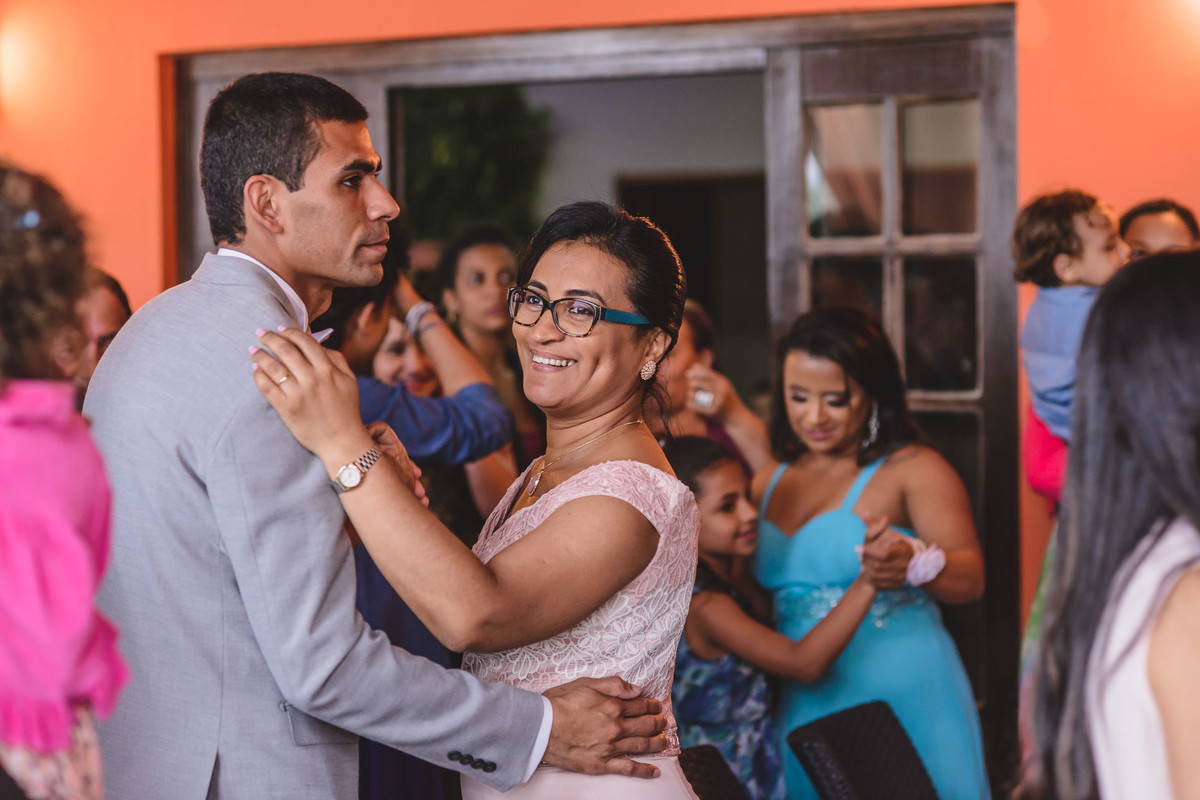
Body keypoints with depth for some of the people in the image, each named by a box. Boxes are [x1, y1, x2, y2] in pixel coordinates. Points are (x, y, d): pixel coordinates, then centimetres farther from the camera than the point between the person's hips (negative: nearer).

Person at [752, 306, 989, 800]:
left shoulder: (913, 470, -5)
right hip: (803, 712, 5)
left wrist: (914, 564, -36)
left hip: (903, 702, -5)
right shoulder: (766, 485, 13)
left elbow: (970, 578, -16)